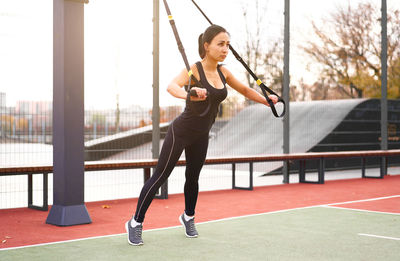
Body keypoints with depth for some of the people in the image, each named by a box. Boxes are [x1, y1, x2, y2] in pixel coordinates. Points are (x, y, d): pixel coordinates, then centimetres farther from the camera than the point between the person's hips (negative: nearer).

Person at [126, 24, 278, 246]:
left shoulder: (223, 72, 1)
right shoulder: (194, 70, -20)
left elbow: (244, 90, 19)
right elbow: (171, 86, -40)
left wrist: (266, 100, 12)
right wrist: (187, 94, -59)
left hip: (201, 136, 6)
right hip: (181, 131, -6)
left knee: (193, 177, 17)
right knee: (160, 176, -4)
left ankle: (188, 217, 39)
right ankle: (135, 223, 6)